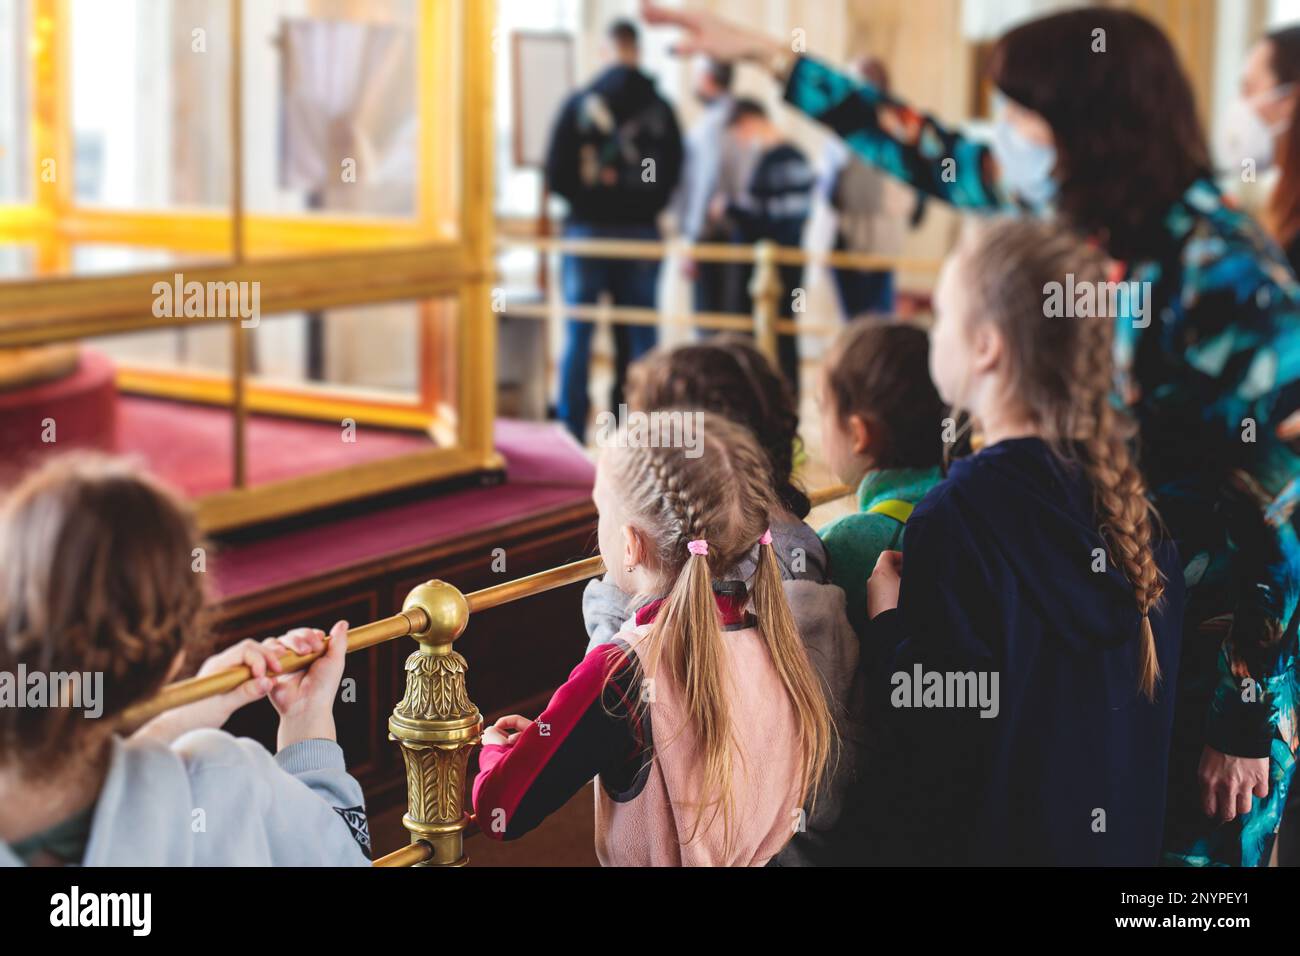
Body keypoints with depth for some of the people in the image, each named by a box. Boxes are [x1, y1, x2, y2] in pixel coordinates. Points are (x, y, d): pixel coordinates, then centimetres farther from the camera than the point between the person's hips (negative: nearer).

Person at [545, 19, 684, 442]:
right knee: (639, 336, 6)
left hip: (587, 230, -1)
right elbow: (671, 174, 0)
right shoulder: (660, 109, 0)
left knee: (578, 335, 4)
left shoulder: (580, 103, -4)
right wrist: (642, 208, 12)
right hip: (641, 232, 1)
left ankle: (571, 428, 4)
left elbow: (556, 173, -5)